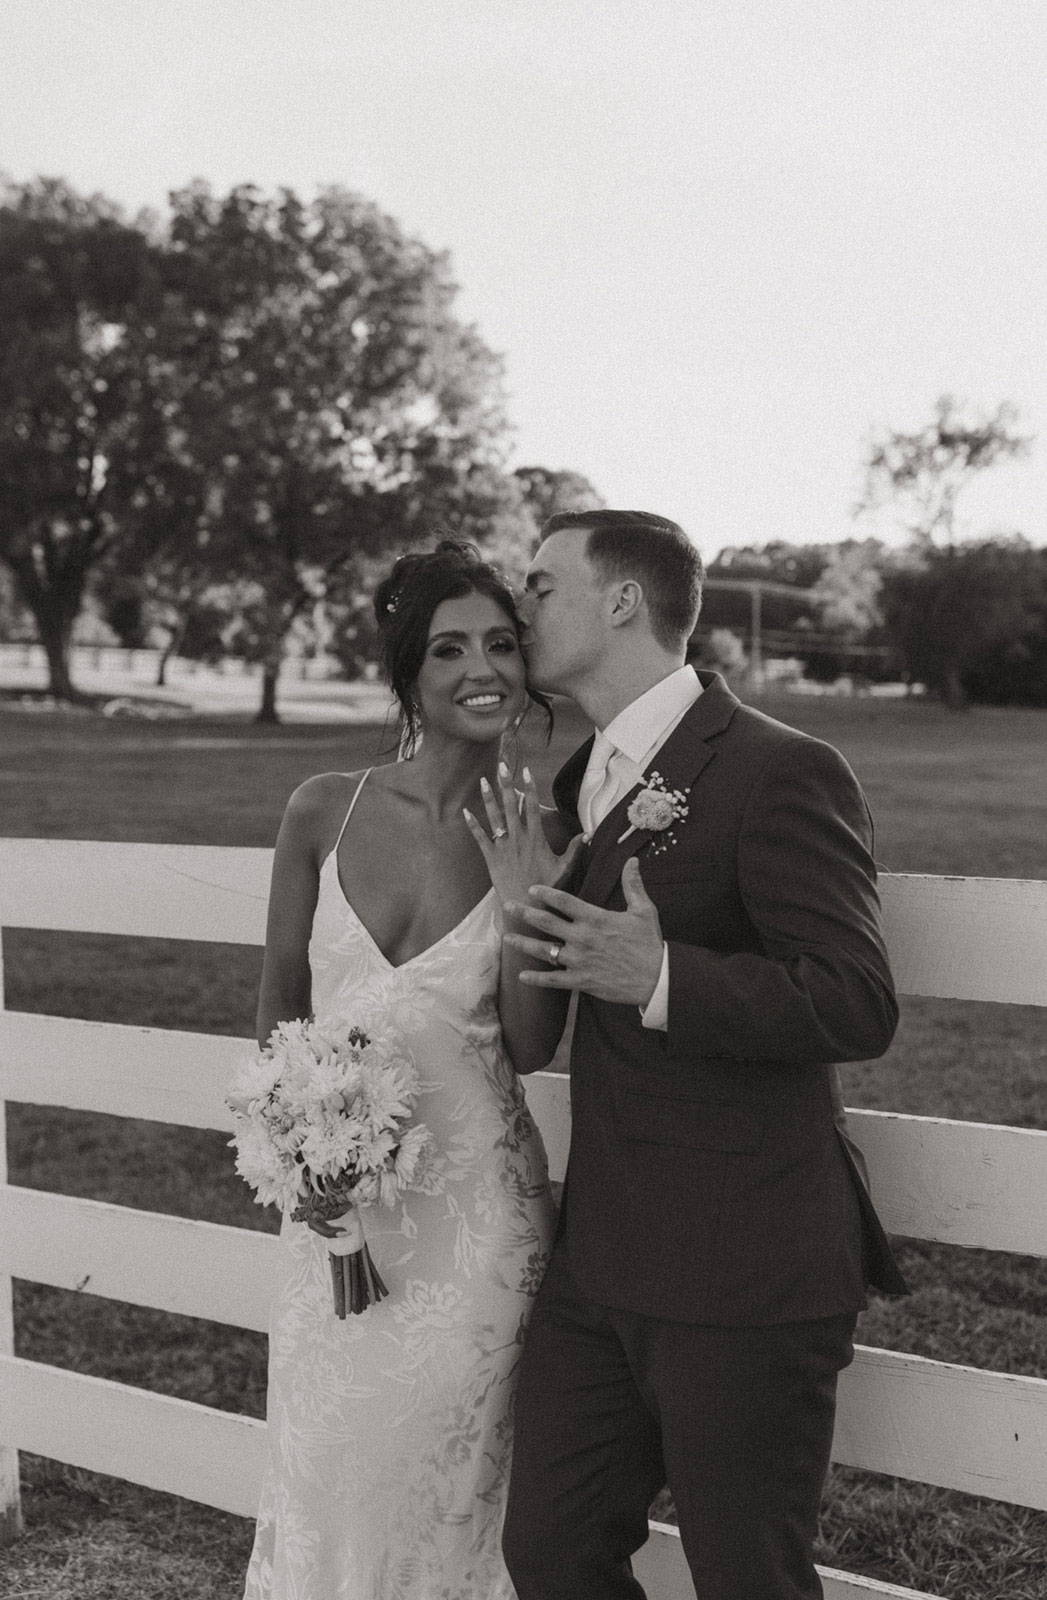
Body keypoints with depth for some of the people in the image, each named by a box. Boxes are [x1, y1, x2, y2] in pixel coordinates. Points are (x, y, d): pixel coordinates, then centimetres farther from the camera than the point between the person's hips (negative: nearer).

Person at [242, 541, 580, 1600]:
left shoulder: (539, 840, -5)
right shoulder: (325, 811, -3)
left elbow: (529, 1049, -7)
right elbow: (279, 1002, 8)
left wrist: (527, 898, -19)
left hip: (475, 1206, -1)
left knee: (448, 1489, 10)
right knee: (326, 1478, 12)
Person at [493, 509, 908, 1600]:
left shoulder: (778, 773, -14)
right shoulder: (586, 781, 14)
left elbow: (858, 1007, -20)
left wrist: (658, 977, -29)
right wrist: (542, 952, 5)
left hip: (741, 1282, -8)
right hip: (599, 1264, 8)